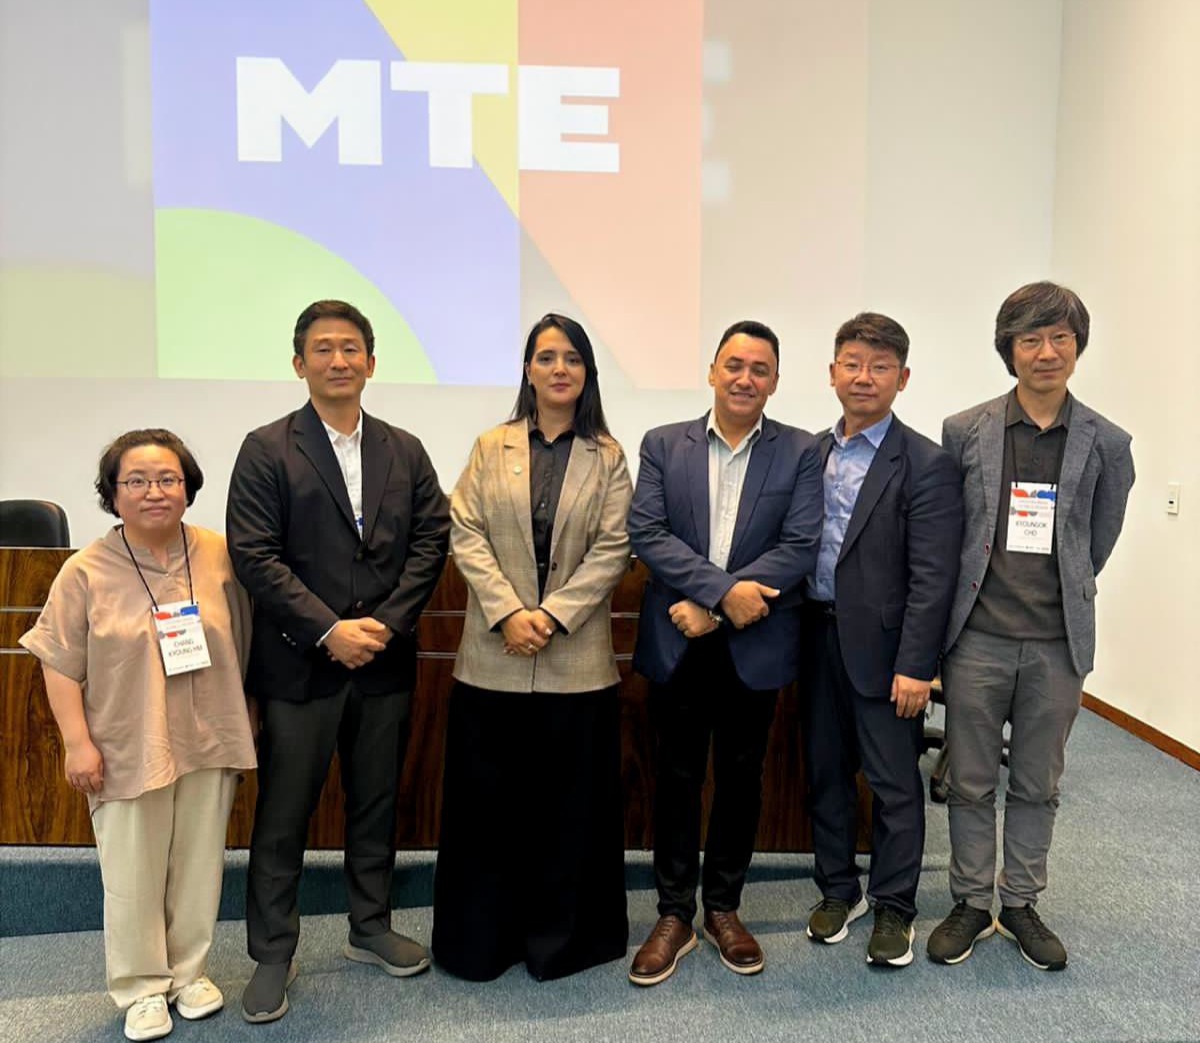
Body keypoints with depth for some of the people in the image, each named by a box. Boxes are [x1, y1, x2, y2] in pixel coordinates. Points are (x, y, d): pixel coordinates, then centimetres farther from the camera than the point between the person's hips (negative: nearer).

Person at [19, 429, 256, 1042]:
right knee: (133, 875, 9)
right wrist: (78, 742, -9)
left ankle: (189, 970, 34)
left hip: (207, 745, 2)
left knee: (198, 865, 14)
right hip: (128, 751, -2)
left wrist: (241, 727, 8)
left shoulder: (219, 556, -2)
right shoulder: (86, 572, -7)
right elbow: (61, 666, -4)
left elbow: (242, 643, 6)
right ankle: (142, 987, 29)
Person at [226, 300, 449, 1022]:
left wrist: (387, 623, -10)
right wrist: (329, 629, -16)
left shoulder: (405, 450, 8)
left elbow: (431, 540, 2)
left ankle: (372, 928, 33)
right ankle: (273, 955, 23)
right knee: (283, 816, 7)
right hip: (300, 664, -3)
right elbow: (254, 555, -10)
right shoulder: (267, 450, -2)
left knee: (377, 804, 15)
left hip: (385, 660, 4)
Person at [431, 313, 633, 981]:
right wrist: (507, 613, -14)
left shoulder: (609, 457, 4)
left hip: (577, 659, 0)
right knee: (488, 799, 8)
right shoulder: (491, 448, 7)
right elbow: (467, 536, -1)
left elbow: (612, 550, -3)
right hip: (494, 655, 1)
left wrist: (554, 615, -14)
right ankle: (482, 935, 25)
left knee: (569, 801, 8)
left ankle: (561, 936, 25)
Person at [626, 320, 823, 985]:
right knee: (677, 777, 10)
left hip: (754, 646, 0)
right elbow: (646, 532, -7)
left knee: (740, 778, 13)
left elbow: (800, 548, -9)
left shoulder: (801, 453, 0)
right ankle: (673, 916, 25)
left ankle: (724, 909, 31)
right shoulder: (663, 445, 3)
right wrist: (722, 589, -20)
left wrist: (709, 609, -15)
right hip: (677, 645, 0)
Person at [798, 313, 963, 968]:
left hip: (882, 648, -5)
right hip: (818, 640, 5)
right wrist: (793, 637, 4)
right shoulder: (812, 454, 8)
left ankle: (893, 907, 25)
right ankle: (839, 889, 33)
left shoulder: (926, 465, -9)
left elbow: (932, 577, -13)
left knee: (895, 784, 7)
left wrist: (915, 666, -16)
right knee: (825, 773, 15)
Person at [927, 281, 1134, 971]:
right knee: (971, 782, 9)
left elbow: (1098, 545, 11)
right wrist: (982, 591, 10)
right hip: (978, 637, -1)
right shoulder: (964, 432, -2)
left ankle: (1022, 904, 30)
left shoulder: (1106, 443, 1)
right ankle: (973, 905, 26)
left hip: (1058, 643, 1)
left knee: (1038, 784, 13)